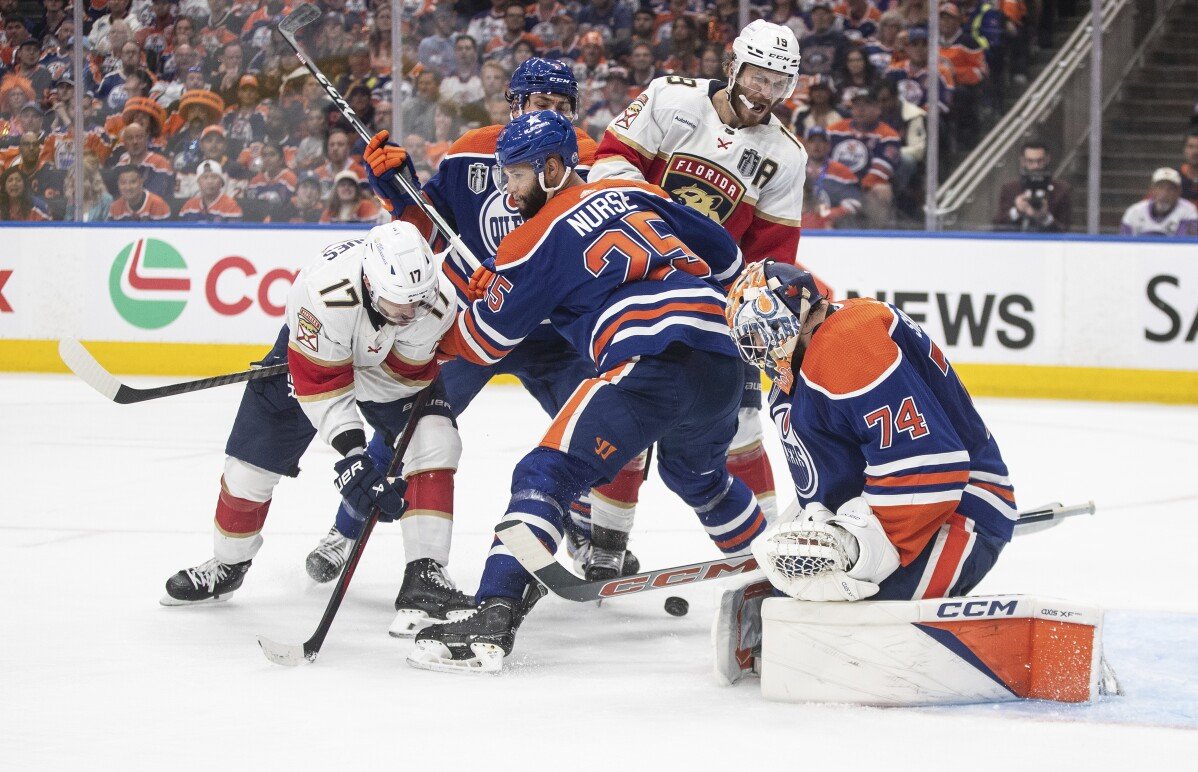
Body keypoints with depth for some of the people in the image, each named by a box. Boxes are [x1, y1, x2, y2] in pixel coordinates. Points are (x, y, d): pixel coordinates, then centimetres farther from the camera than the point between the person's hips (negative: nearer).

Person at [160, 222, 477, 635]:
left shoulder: (440, 295, -36)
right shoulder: (324, 292, -44)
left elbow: (411, 373, -19)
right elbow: (320, 384, -37)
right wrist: (352, 457, -43)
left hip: (392, 369, 2)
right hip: (316, 356, -1)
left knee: (435, 442, -22)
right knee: (251, 462, 3)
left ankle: (424, 574, -19)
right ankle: (228, 563, 31)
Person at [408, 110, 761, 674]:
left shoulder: (538, 239, 5)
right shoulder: (636, 194, 23)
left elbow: (483, 341, 12)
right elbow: (723, 253, 26)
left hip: (654, 367, -8)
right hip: (725, 362, 8)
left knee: (548, 474, -7)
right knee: (698, 475, 36)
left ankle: (493, 622, -21)